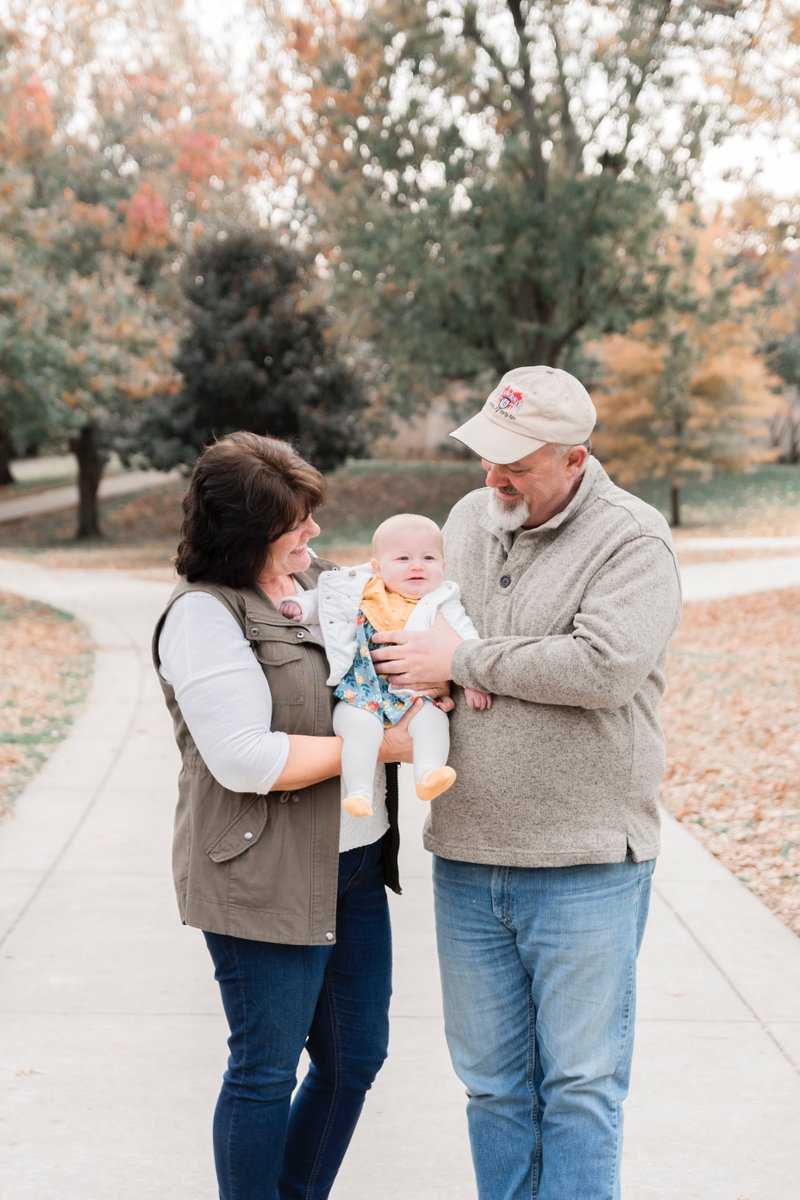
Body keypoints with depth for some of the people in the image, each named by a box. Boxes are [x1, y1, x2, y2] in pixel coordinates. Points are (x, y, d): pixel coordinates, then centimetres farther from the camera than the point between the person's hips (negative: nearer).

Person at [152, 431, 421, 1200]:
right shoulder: (204, 614, -15)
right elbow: (245, 759, -23)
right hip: (266, 880, -8)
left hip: (353, 865, 8)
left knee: (356, 1057, 16)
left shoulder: (318, 581, 8)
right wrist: (380, 745, -18)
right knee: (266, 1070, 4)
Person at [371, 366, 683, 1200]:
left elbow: (604, 664, -24)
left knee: (579, 1083, 4)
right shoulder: (468, 519, 10)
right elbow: (424, 627, 27)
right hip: (466, 858, 6)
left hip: (584, 865, -6)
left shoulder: (631, 539, -9)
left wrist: (462, 662, -17)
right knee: (493, 1082, 14)